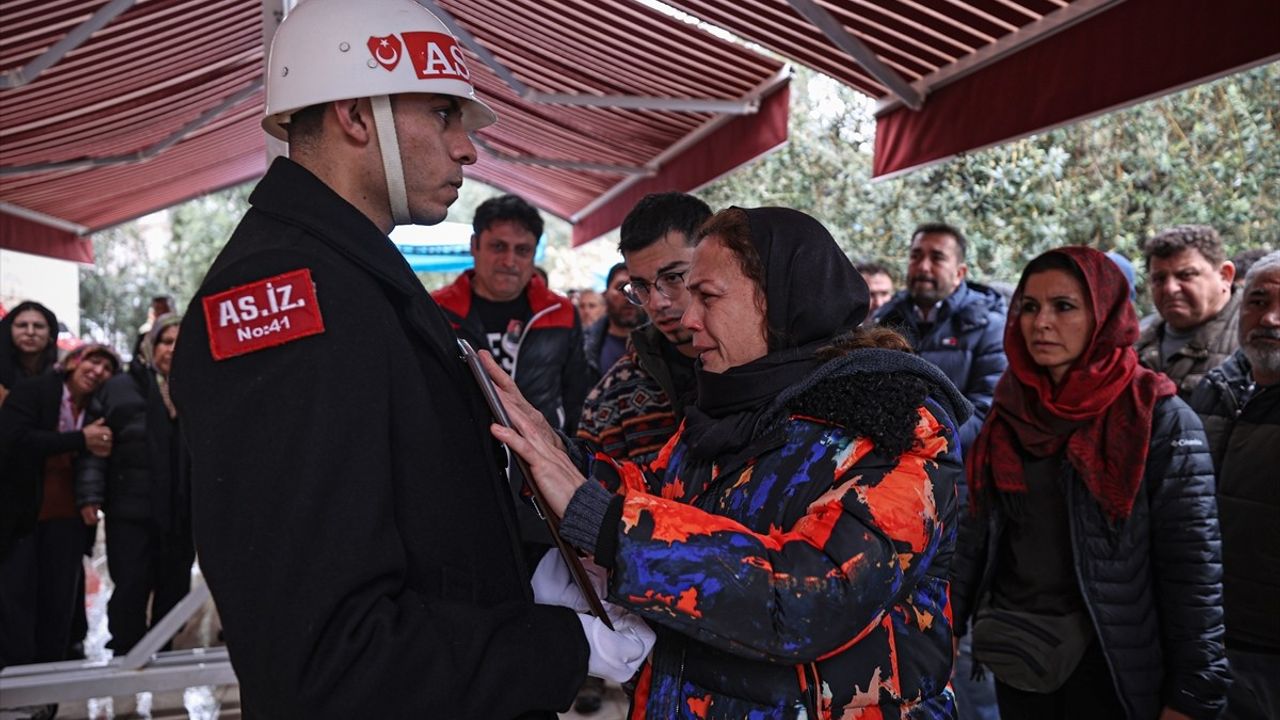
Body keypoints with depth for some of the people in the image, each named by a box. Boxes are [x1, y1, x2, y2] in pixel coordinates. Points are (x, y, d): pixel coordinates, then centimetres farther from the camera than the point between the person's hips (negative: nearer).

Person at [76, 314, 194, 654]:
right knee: (130, 589, 1)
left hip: (183, 514, 2)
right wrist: (90, 495, -9)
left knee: (174, 591, 10)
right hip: (131, 511, -2)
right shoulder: (121, 388, 3)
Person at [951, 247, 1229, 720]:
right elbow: (975, 538, 6)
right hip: (1015, 660, 4)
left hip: (1112, 666, -4)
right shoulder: (1010, 411, 3)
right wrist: (946, 627, 4)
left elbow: (1193, 565, -12)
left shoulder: (1159, 418, -10)